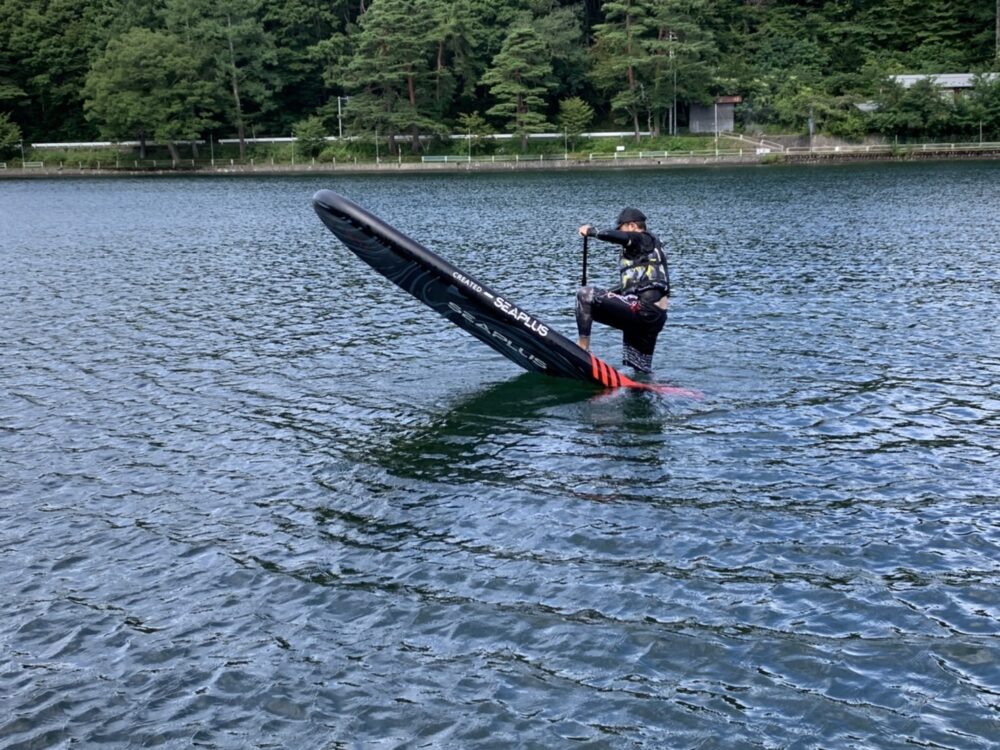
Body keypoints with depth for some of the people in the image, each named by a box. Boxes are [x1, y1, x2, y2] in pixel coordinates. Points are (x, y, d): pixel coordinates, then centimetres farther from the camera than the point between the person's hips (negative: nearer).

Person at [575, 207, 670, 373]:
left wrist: (592, 231, -6)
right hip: (656, 317, 10)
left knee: (585, 294, -12)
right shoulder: (651, 247, 28)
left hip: (641, 308, -10)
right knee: (642, 373, 18)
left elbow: (619, 237, -21)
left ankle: (583, 346, -16)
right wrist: (605, 294, 37)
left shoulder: (645, 240, 1)